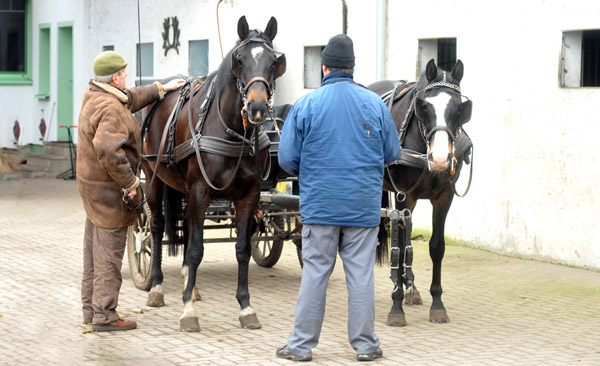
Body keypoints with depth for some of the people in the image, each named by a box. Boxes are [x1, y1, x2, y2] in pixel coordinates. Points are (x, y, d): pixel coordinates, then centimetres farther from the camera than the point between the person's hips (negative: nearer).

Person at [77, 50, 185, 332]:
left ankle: (91, 308, 28)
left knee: (94, 250, 18)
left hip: (92, 185, 10)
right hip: (108, 191, -10)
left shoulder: (93, 96, 7)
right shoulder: (111, 110, -24)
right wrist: (130, 183, -25)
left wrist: (161, 89, 30)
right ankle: (104, 315, 3)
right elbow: (109, 152, -34)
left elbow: (130, 99, 26)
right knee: (109, 253, -2)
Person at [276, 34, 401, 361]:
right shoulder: (374, 104, 0)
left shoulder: (306, 105, -5)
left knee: (315, 273, 4)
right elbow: (392, 153, 8)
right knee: (361, 274, 6)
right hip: (364, 206, 1)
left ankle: (301, 344, 9)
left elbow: (287, 158, -3)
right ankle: (365, 344, 12)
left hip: (320, 205, -1)